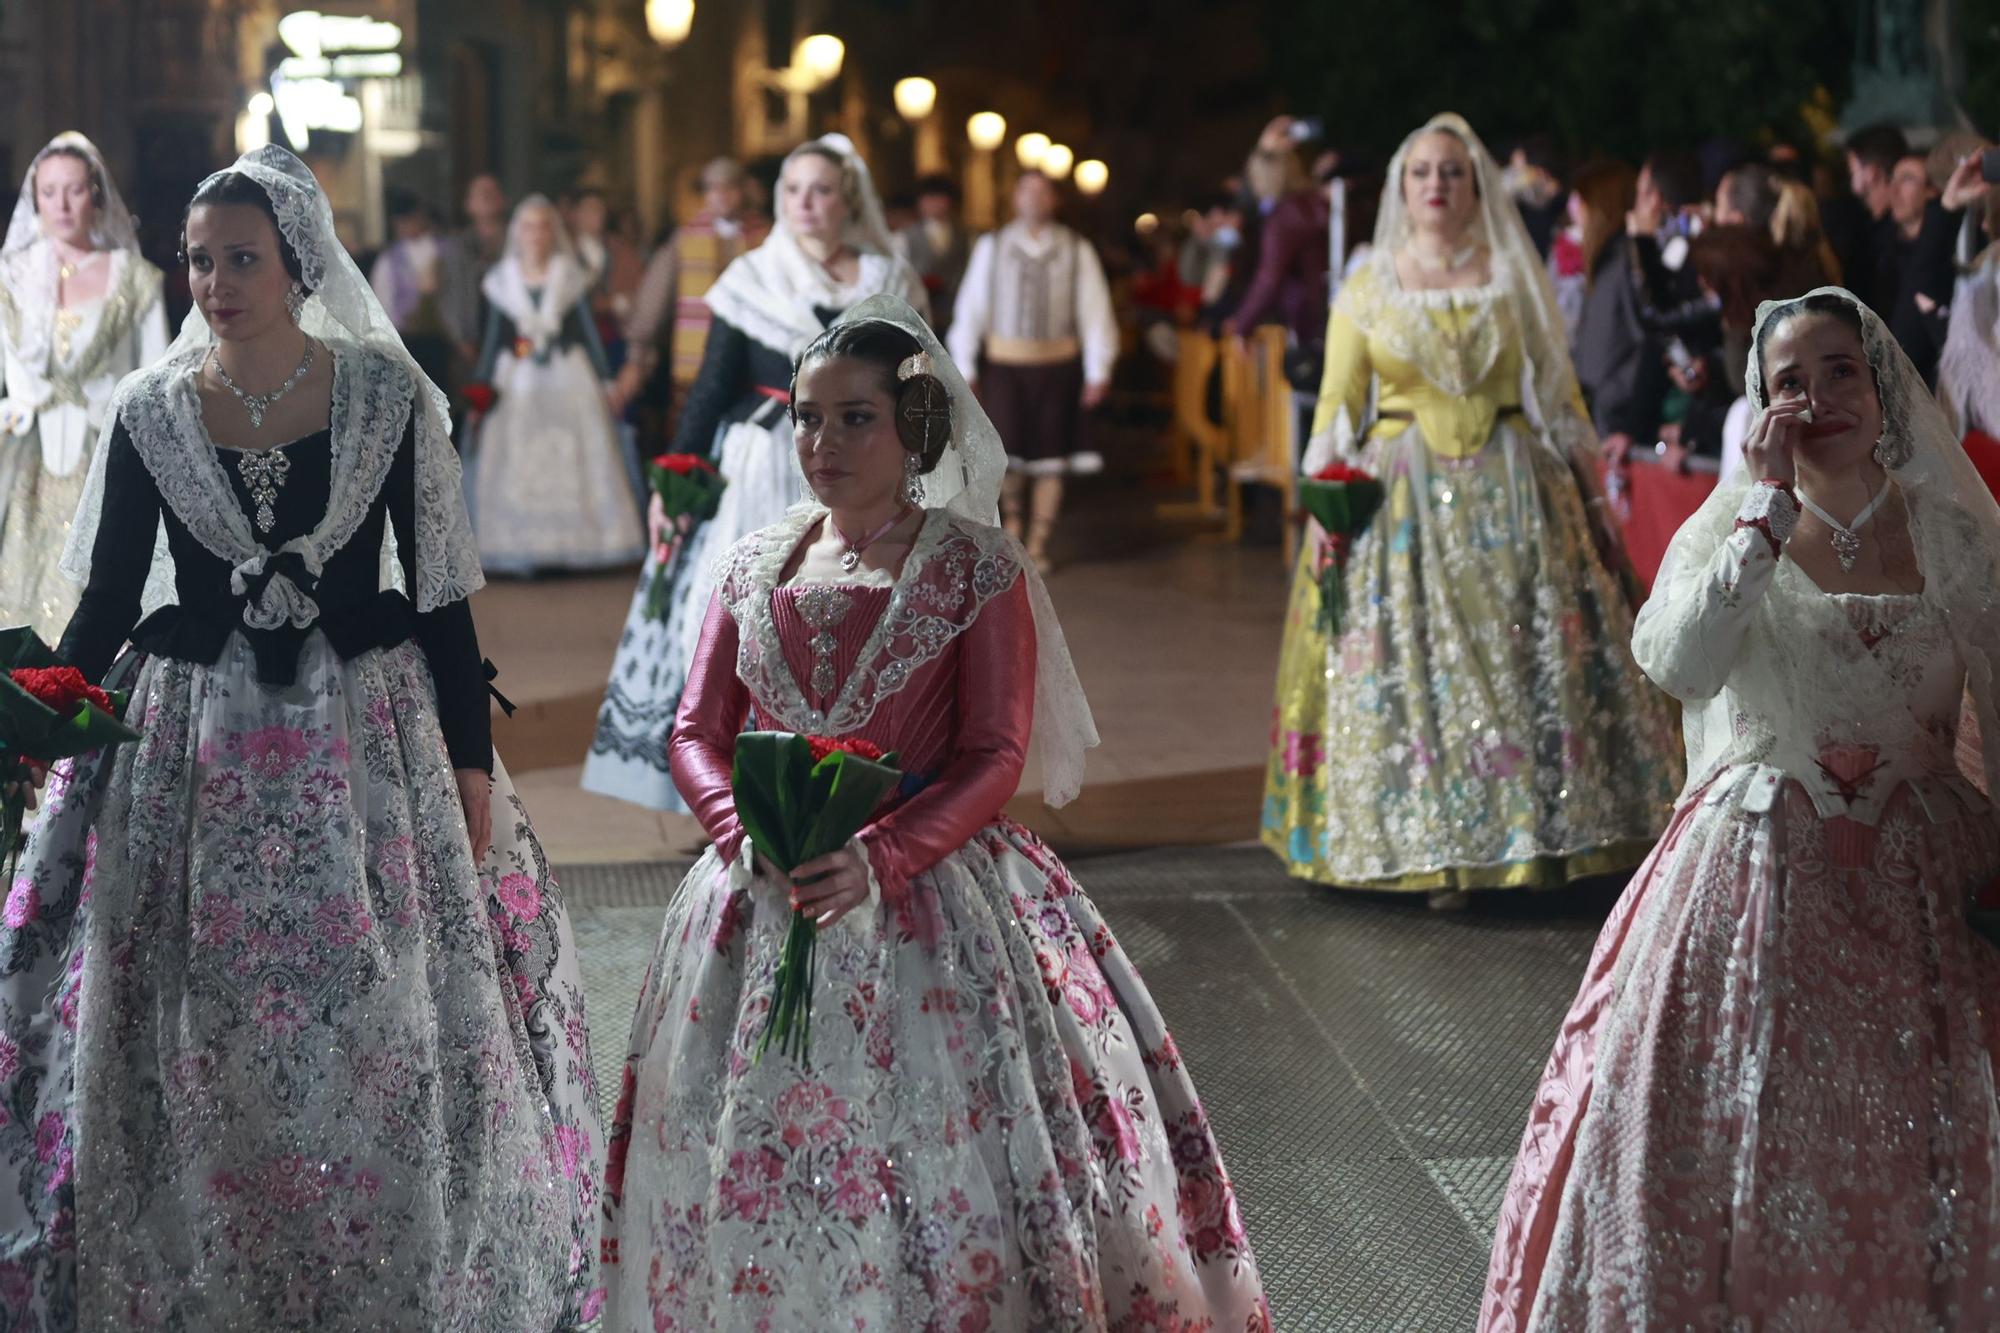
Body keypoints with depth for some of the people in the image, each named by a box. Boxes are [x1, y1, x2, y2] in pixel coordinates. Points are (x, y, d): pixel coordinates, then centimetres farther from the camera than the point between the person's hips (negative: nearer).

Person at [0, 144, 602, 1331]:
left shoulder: (387, 394, -4)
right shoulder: (150, 410, -1)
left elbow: (441, 593, -1)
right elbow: (107, 601, 5)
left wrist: (472, 761, -2)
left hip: (368, 740, -1)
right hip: (196, 747, 1)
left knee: (383, 1037, 5)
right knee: (200, 1052, 7)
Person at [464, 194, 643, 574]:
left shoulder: (570, 277, 3)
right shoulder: (502, 281, 5)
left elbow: (588, 330, 4)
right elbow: (494, 338, 8)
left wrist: (606, 381, 1)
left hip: (569, 377, -1)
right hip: (519, 382, 1)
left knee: (574, 463, -1)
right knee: (517, 467, -2)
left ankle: (575, 543, 4)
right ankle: (524, 550, 1)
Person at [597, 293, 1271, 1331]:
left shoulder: (979, 570, -2)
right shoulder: (756, 564, 10)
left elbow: (994, 758, -8)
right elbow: (697, 734, 9)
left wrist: (876, 858, -21)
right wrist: (751, 836, -11)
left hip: (924, 902, -4)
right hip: (758, 899, 4)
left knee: (933, 1169, -6)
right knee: (741, 1174, 5)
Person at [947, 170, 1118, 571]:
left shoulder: (1077, 251, 2)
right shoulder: (991, 247, 3)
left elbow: (1094, 310, 1)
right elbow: (970, 308, 3)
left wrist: (1098, 370, -3)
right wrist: (963, 368, -1)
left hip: (1057, 364, 0)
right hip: (1004, 363, 0)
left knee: (1050, 458, 3)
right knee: (1008, 452, 0)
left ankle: (1038, 545, 13)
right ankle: (1011, 520, 27)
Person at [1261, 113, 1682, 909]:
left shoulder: (1515, 278, 7)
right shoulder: (1368, 288, 5)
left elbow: (1559, 392, 6)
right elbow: (1335, 410, 4)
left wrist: (1592, 496, 0)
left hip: (1513, 495, 1)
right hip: (1405, 498, 0)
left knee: (1530, 659, 1)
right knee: (1414, 666, 0)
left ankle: (1544, 829, 11)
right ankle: (1434, 851, 8)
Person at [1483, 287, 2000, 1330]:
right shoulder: (1732, 527, 1)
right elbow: (1680, 663, -20)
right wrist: (1771, 507, -15)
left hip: (1909, 888, 1)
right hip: (1749, 881, -1)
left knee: (1899, 1159, 3)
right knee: (1721, 1137, 1)